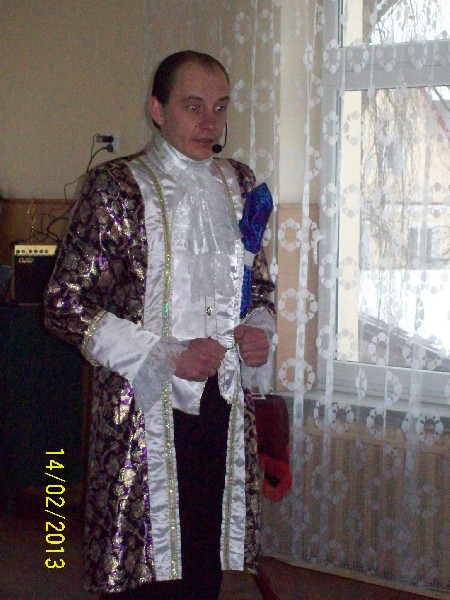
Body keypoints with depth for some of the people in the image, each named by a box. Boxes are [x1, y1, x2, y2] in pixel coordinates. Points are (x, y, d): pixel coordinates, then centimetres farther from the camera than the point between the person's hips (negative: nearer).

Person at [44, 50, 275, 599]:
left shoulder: (239, 183, 12)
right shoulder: (116, 187, -6)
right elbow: (65, 306, -8)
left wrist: (260, 328, 0)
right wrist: (166, 357, -15)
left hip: (225, 404, 5)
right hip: (146, 407, -5)